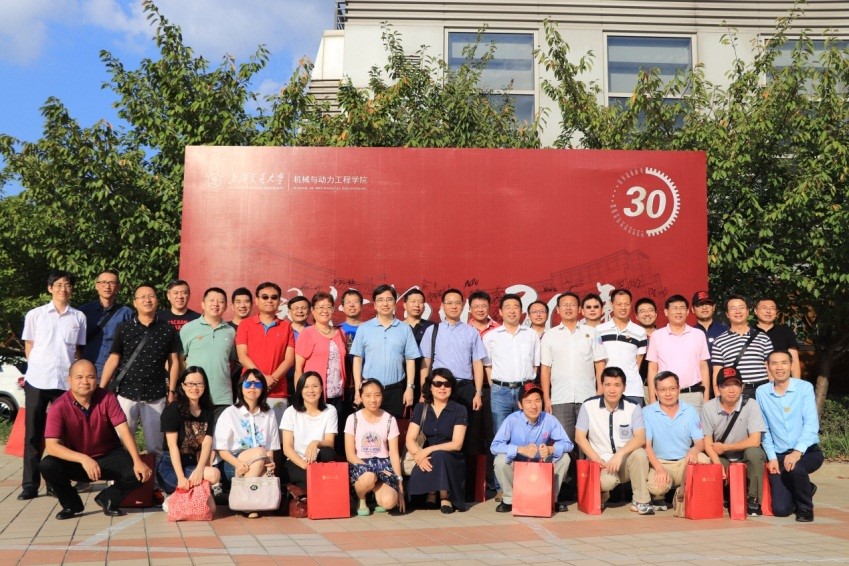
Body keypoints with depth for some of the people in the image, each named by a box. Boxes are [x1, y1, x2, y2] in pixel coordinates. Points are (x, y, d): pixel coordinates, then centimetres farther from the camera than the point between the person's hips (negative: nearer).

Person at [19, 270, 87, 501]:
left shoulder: (79, 317, 8)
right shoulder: (35, 315, 6)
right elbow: (28, 346, 10)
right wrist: (38, 367, 1)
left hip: (66, 381, 1)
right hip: (36, 380, -1)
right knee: (33, 433, 2)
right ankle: (30, 484, 7)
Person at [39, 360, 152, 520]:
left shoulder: (107, 398, -13)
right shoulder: (59, 407, -18)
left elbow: (123, 430, -17)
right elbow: (51, 446, -26)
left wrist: (138, 462, -29)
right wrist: (83, 459, -41)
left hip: (108, 457, 1)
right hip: (76, 461, -1)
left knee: (140, 473, -24)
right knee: (47, 466, -30)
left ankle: (108, 499, 7)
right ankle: (71, 504, -2)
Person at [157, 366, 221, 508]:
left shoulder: (208, 412, 8)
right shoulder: (173, 410, -6)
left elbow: (207, 444, -4)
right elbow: (172, 445, -14)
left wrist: (199, 470, -23)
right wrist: (181, 478, -24)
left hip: (193, 464, 5)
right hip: (170, 465, -5)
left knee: (214, 475, -25)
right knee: (211, 477, -27)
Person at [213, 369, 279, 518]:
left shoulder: (269, 415, 14)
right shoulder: (230, 413, 4)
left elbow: (270, 448, 12)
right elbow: (222, 450, -1)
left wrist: (270, 463, -11)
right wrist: (239, 464, -20)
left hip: (261, 466, 2)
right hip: (233, 464, -2)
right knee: (259, 452, -33)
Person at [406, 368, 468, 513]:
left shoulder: (459, 410, -2)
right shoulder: (421, 409, 5)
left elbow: (457, 444, -11)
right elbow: (410, 440, -3)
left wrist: (429, 450, -23)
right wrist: (419, 455, -24)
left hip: (451, 461, -1)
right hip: (428, 459, 2)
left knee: (439, 455, -34)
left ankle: (445, 497, -13)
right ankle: (431, 494, 0)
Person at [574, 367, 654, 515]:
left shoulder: (633, 407, -4)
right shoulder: (589, 406, -4)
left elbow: (640, 438, -14)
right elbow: (579, 437, -2)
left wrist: (620, 454, -29)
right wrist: (596, 458, -14)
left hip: (625, 459, 1)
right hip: (602, 462, -1)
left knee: (639, 453, -33)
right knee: (607, 481, -34)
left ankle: (641, 501, -13)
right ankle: (602, 494, 7)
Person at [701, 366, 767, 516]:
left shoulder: (750, 405, -14)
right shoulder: (708, 408, -9)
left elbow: (754, 441, -18)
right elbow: (708, 443, -6)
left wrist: (724, 447, -13)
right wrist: (718, 465, -22)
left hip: (745, 455, -1)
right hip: (720, 458, 1)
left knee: (754, 453, -34)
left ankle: (753, 499, -15)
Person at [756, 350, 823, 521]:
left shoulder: (805, 388, -5)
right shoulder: (761, 392, 0)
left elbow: (811, 423, -14)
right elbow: (764, 429, 3)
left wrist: (798, 451, -26)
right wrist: (772, 457, -4)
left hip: (807, 451, -2)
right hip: (779, 455, 2)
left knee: (795, 468, -37)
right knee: (780, 509, -8)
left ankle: (805, 507, -5)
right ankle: (805, 489, 28)